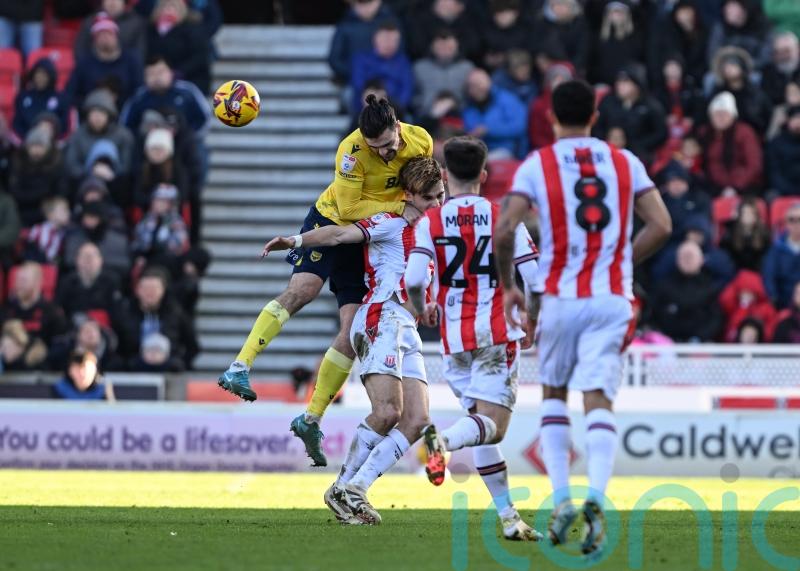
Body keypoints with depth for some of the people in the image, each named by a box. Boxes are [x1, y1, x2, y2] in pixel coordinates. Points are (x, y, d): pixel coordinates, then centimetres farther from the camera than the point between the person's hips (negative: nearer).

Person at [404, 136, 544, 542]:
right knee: (491, 423, -9)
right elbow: (533, 279, -4)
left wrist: (421, 310, 12)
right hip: (498, 334, -2)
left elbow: (414, 280, -11)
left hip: (454, 339, 2)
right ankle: (443, 440, -42)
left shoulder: (429, 222, 1)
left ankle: (508, 517, 9)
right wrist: (531, 323, 15)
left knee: (482, 423, 13)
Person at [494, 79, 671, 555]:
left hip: (560, 297, -1)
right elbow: (661, 227, 2)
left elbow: (504, 233, -9)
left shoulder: (538, 164, 1)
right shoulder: (625, 163, 7)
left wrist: (509, 286, 6)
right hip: (612, 299, 1)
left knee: (554, 394, 18)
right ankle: (596, 498, -26)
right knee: (599, 401, -4)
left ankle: (561, 498, 7)